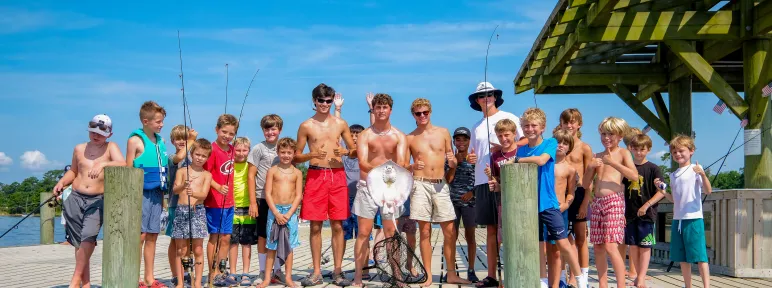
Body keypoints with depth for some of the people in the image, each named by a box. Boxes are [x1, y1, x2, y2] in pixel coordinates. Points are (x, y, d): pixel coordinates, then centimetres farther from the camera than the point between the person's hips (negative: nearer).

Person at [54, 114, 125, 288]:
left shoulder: (111, 147, 0)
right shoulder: (79, 149, 10)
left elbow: (123, 164, -18)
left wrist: (103, 164, -33)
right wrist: (61, 183, 4)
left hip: (97, 201, -4)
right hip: (75, 198, 4)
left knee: (89, 237, -21)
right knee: (79, 243, 5)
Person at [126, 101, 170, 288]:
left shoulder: (160, 140, 14)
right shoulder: (135, 140, -5)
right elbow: (128, 170, -7)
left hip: (156, 193, 6)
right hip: (141, 193, -6)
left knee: (152, 236, 9)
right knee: (140, 235, -6)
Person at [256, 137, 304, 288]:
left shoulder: (297, 173, 4)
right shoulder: (273, 171, 2)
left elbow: (298, 195, 0)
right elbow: (268, 193, -3)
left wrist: (288, 214, -11)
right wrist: (276, 213, -12)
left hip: (290, 211, 1)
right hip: (274, 210, 0)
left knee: (289, 245, 4)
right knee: (272, 245, 3)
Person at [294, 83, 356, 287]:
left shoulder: (341, 124, 9)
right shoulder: (306, 126, 5)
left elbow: (355, 151, 15)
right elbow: (296, 157, 6)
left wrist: (345, 151, -8)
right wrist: (312, 154, -13)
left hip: (337, 176, 1)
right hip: (315, 176, -1)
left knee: (337, 225, 2)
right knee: (315, 225, 2)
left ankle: (337, 271, 10)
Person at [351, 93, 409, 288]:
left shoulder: (399, 136, 3)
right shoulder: (365, 135, -1)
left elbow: (401, 163, -11)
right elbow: (362, 162, -15)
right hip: (367, 186, -1)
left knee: (391, 232, 4)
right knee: (364, 233, -2)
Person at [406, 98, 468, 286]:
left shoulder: (443, 133, 9)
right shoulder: (409, 138, 6)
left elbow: (452, 163, 14)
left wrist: (453, 161, -9)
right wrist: (412, 167, -14)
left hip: (441, 185, 2)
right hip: (420, 184, -1)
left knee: (449, 231, 0)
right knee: (425, 231, 0)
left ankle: (451, 274, 10)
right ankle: (428, 275, 8)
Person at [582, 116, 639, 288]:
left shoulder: (623, 153, 3)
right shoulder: (598, 156, 18)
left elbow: (634, 175, -12)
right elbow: (585, 183, 16)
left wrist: (613, 162, -16)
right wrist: (591, 167, -1)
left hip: (614, 201, -6)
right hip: (597, 202, 6)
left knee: (610, 246, -15)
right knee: (598, 247, 5)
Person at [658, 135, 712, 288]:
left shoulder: (695, 169, -4)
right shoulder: (673, 175, 16)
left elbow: (708, 191, -15)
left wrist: (703, 175, -30)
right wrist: (662, 190, 7)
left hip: (694, 219, -7)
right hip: (677, 219, 7)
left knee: (699, 255, -7)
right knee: (682, 257, 11)